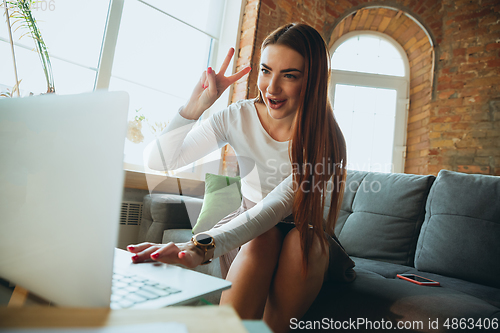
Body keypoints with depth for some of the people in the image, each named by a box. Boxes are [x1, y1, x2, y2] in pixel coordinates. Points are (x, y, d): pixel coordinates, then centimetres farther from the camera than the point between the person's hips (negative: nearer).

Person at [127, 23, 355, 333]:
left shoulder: (327, 139, -18)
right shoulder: (239, 117, -11)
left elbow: (277, 206, -34)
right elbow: (160, 161, -11)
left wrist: (203, 246, -48)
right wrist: (196, 105, -24)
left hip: (306, 235, 0)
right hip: (248, 230, 1)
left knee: (304, 239, -33)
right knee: (264, 238, -32)